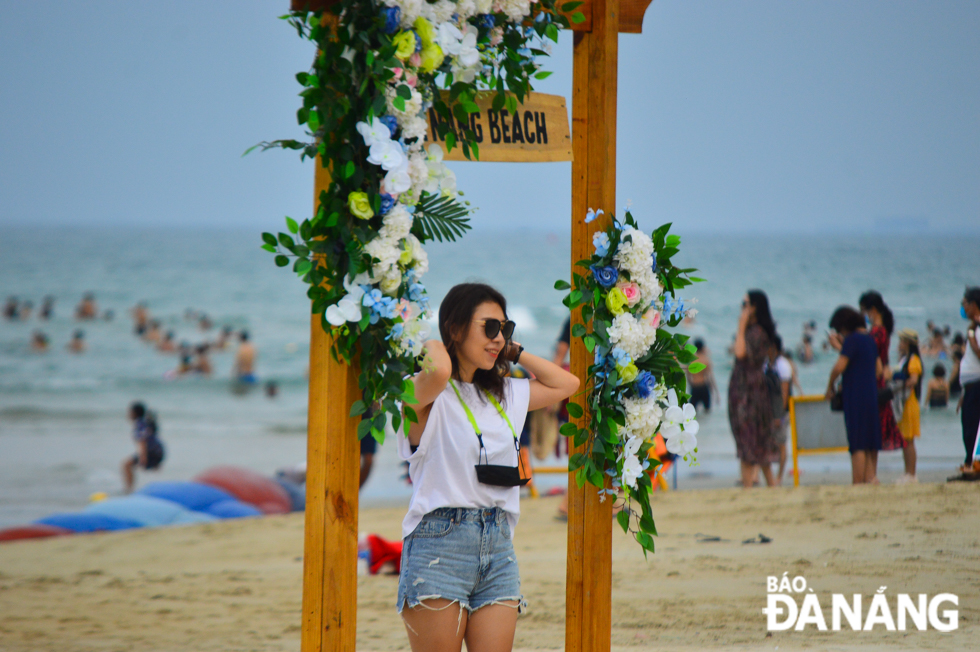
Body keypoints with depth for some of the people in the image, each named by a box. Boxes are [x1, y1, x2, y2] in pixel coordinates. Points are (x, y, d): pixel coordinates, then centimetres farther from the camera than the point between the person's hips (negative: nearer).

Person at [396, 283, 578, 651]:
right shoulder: (426, 395, -5)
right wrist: (433, 347, -5)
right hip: (439, 541, -6)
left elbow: (566, 384, 29)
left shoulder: (505, 395, 18)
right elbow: (439, 372, -29)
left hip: (498, 546, 6)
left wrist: (515, 352, 20)